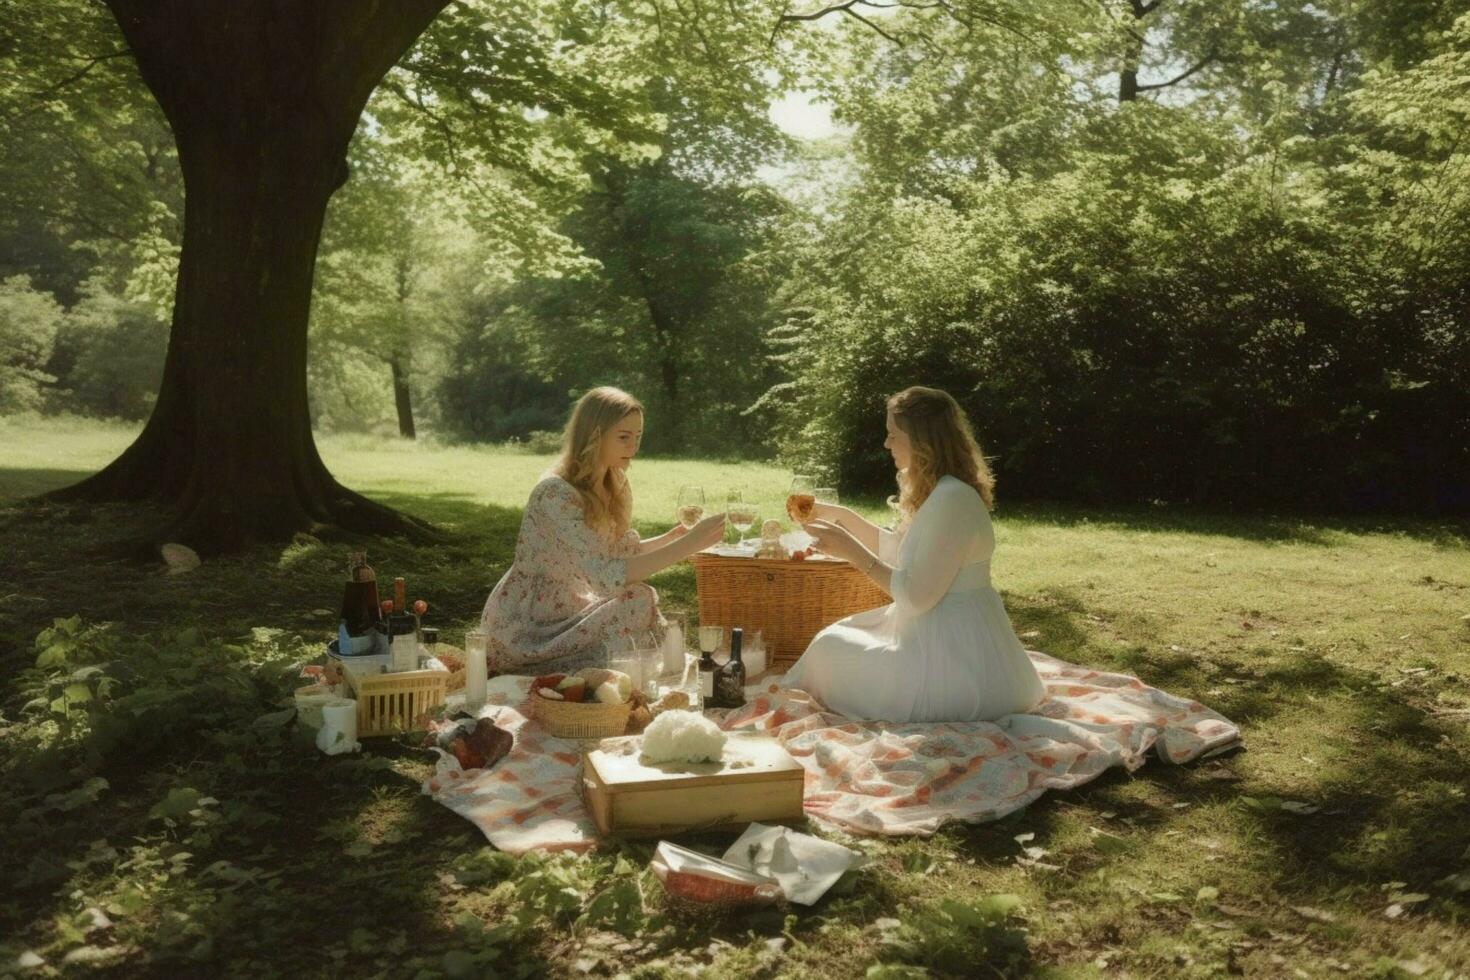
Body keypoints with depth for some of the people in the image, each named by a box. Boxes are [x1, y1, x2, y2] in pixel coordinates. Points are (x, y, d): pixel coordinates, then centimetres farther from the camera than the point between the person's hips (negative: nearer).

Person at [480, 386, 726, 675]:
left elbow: (624, 554, 9)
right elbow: (607, 577, -33)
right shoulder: (556, 494, -26)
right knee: (637, 602, -20)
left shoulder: (612, 486, 1)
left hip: (565, 612, 8)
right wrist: (689, 545, -35)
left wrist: (673, 537, -7)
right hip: (523, 630, -8)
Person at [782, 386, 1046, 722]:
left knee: (830, 648, -2)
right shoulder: (939, 491, 7)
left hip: (954, 651, -10)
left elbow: (916, 595, -24)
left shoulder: (952, 499, -24)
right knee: (840, 635, 21)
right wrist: (840, 516, 15)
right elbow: (898, 551, 19)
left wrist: (852, 551, -19)